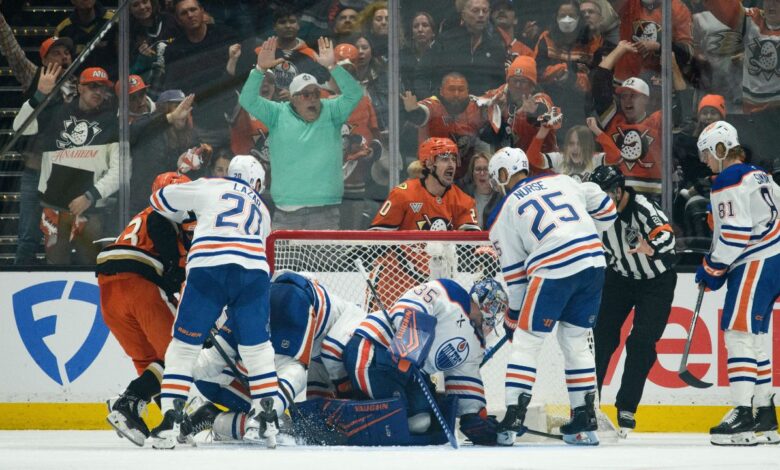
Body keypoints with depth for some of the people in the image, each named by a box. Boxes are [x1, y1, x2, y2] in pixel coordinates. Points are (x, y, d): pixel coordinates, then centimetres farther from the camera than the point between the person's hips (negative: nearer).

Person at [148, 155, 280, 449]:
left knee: (184, 345, 8)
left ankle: (171, 420, -1)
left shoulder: (210, 187, 22)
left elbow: (160, 199, 29)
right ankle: (268, 417, 11)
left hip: (207, 269, -2)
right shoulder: (261, 211, 33)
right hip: (254, 271, 2)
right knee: (257, 347, 18)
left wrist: (183, 217, 49)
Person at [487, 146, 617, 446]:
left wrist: (512, 318, 20)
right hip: (593, 262, 4)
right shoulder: (561, 181, 19)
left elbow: (514, 274, 11)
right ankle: (585, 422, 18)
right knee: (575, 341, 18)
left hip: (553, 269, -4)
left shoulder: (505, 211, 10)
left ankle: (513, 419, -2)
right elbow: (604, 209, 17)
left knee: (526, 343, 7)